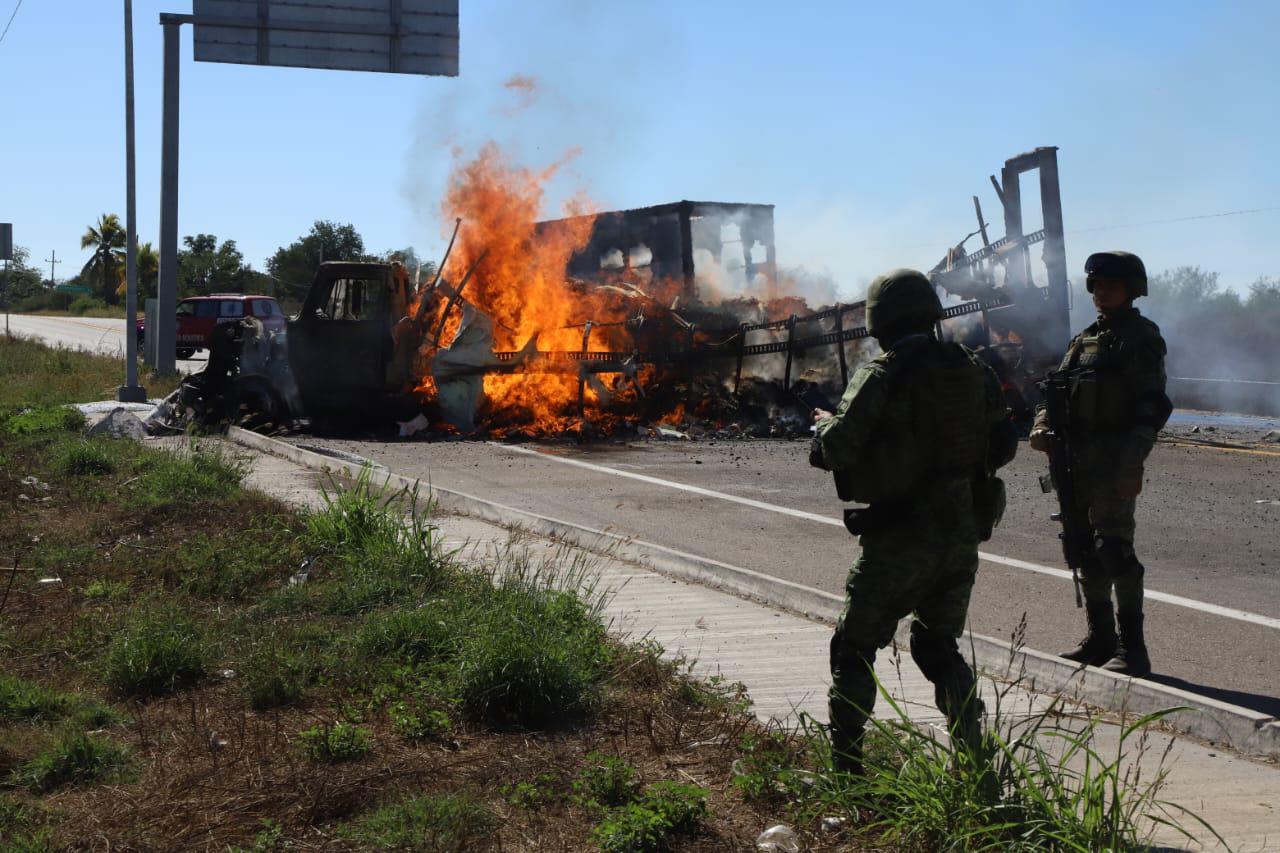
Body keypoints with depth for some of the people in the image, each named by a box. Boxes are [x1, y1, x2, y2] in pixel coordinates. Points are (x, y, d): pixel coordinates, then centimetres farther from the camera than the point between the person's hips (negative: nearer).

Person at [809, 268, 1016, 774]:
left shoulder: (882, 375, -13)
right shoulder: (973, 369, 6)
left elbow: (836, 450, -14)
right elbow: (1004, 444, 11)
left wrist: (825, 422, 7)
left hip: (901, 539, -6)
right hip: (963, 533, 6)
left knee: (855, 648, 7)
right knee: (940, 646, 20)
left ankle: (846, 766, 6)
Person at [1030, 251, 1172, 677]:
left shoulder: (1141, 338, -5)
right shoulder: (1084, 340, 18)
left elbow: (1151, 407, -12)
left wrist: (1131, 466, -20)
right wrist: (1042, 425, -3)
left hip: (1115, 461, -8)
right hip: (1077, 459, 8)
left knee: (1113, 546, -12)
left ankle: (1132, 649, -8)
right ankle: (1099, 638, 23)